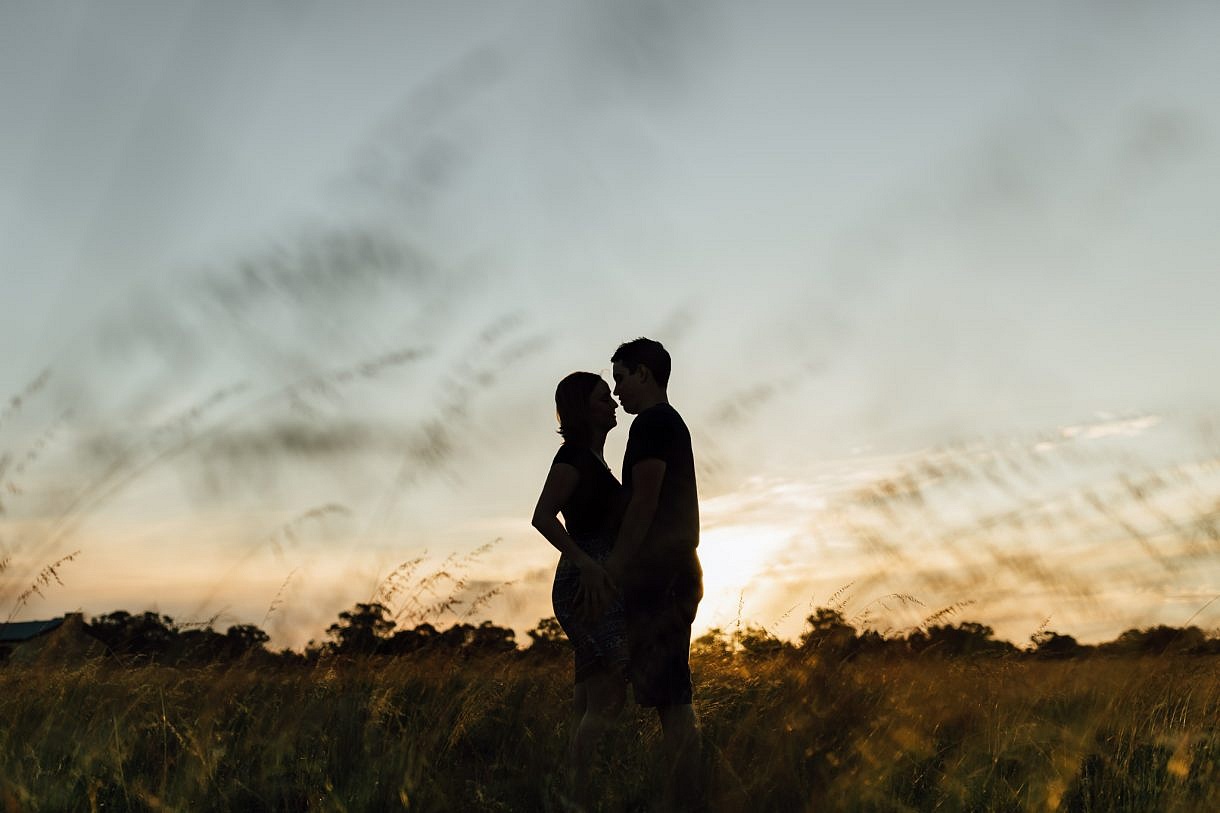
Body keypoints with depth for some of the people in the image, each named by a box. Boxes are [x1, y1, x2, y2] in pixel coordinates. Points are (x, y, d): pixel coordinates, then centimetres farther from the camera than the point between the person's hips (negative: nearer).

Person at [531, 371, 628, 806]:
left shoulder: (593, 459, 19)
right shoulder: (574, 456, -10)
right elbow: (542, 516, -23)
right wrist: (585, 563, -30)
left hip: (600, 587, 10)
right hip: (587, 586, -10)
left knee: (590, 700, 9)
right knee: (607, 698, -14)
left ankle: (579, 794, 13)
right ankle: (583, 796, -13)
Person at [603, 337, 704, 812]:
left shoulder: (652, 423, -8)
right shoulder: (673, 425, 21)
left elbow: (643, 504, -16)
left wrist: (612, 570, -14)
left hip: (660, 576, -10)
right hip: (674, 573, 10)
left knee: (671, 700, -11)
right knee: (672, 699, 10)